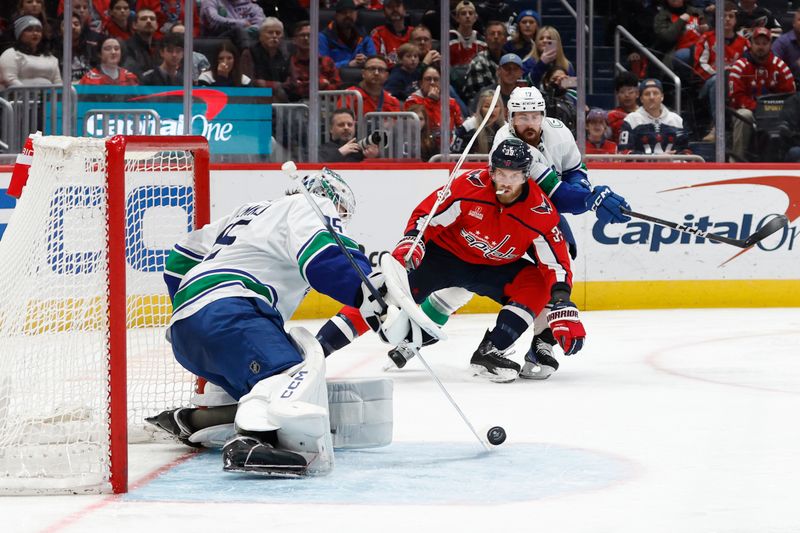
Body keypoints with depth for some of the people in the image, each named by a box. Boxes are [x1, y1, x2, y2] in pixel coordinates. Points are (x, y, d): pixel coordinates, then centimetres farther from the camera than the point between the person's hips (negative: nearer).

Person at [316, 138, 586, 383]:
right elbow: (426, 215, -14)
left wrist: (563, 305, -29)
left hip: (495, 268, 3)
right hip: (446, 252, -3)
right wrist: (409, 245, -29)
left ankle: (490, 352, -19)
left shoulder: (540, 212, -19)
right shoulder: (470, 185, -23)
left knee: (536, 283, -22)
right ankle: (318, 346, -21)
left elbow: (555, 262, -18)